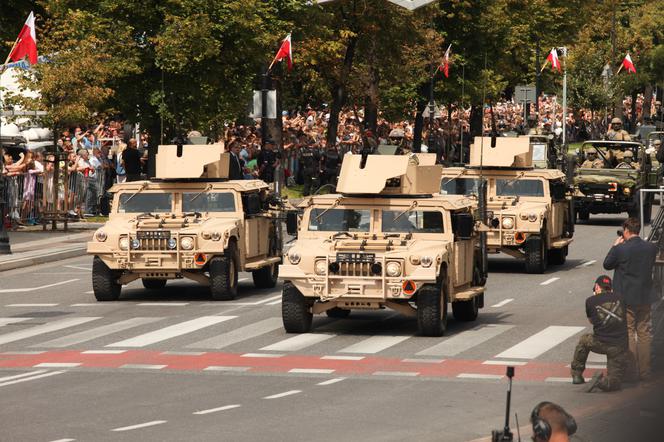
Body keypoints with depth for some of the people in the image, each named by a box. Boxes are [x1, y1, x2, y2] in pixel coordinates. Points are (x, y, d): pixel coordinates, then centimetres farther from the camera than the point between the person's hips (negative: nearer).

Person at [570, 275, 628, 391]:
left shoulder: (591, 301, 1)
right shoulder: (619, 298, 5)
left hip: (600, 344, 0)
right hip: (620, 346, 1)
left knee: (584, 340, 35)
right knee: (614, 382, 10)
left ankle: (576, 374, 35)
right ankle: (605, 382, -24)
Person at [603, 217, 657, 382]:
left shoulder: (621, 250, -16)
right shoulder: (651, 248, -3)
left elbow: (607, 264, -1)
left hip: (626, 299, -4)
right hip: (645, 298, 4)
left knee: (628, 334, 3)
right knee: (644, 334, 11)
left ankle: (631, 372, 3)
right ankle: (645, 372, 13)